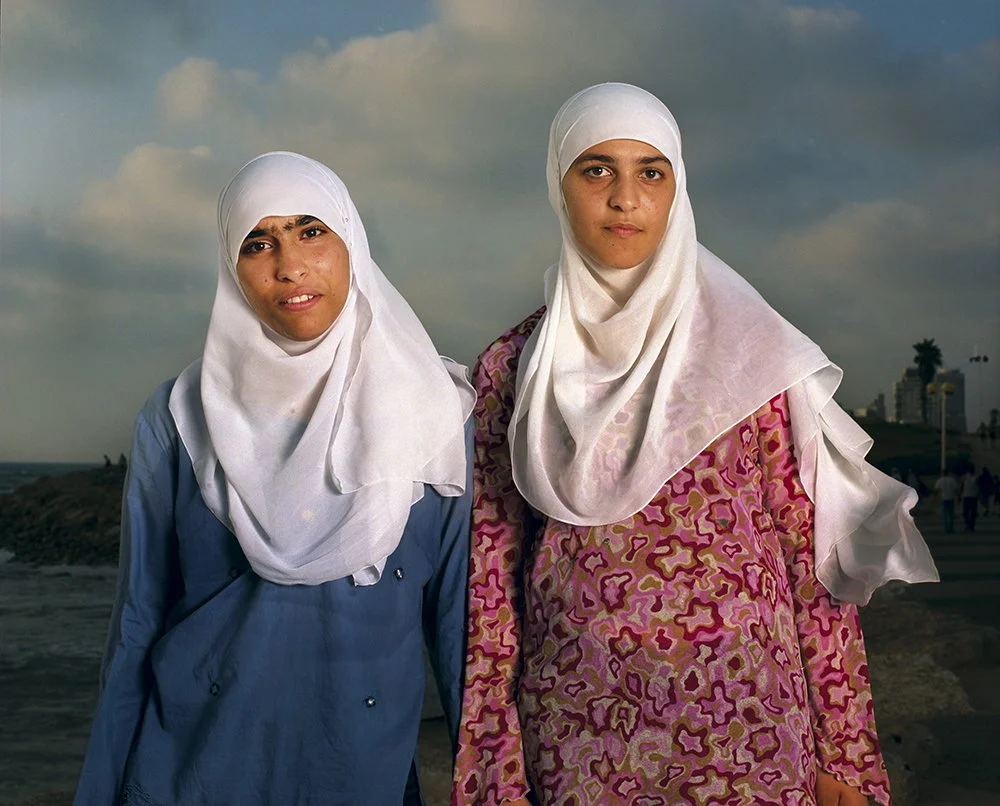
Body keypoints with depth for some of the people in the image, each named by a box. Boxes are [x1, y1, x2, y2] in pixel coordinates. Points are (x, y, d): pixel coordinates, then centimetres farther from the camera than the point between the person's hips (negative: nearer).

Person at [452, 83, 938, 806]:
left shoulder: (746, 348, -1)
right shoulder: (510, 368, 3)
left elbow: (812, 552, -1)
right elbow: (493, 569, 3)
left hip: (744, 726, -1)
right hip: (576, 737, 1)